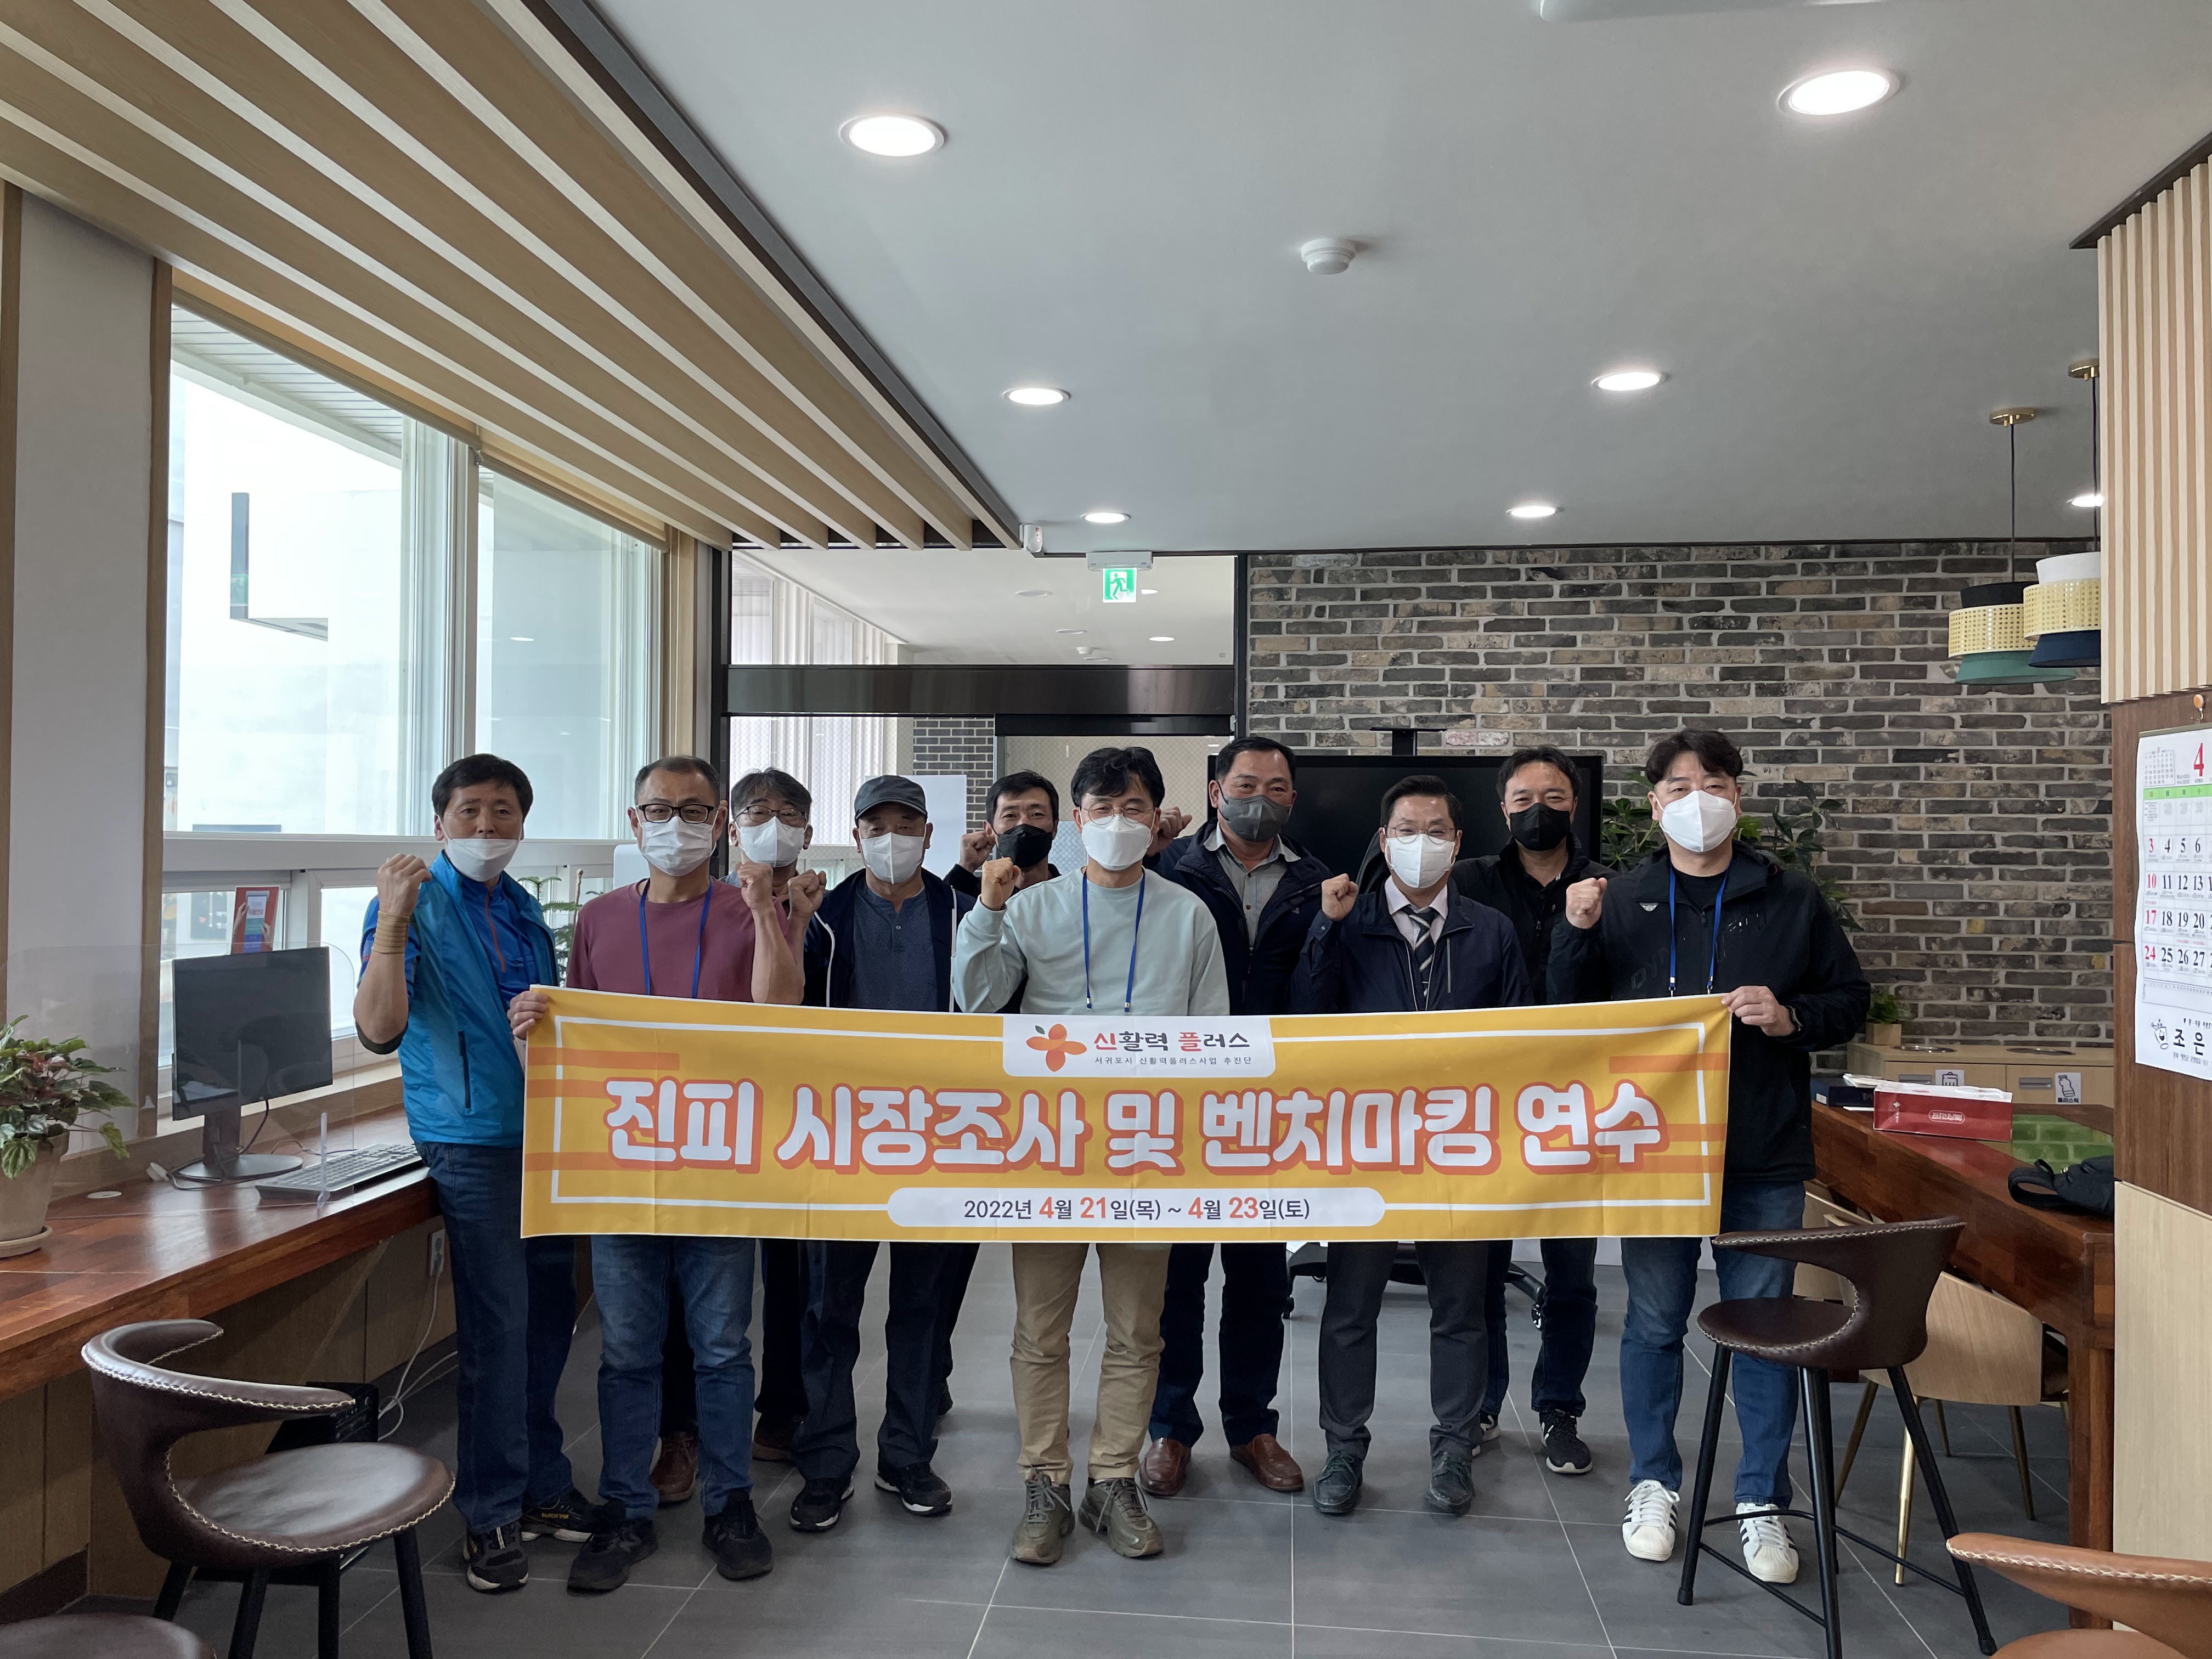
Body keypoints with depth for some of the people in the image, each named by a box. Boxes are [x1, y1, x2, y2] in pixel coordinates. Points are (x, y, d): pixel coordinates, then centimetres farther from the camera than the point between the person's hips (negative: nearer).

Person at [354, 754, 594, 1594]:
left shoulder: (523, 906, 13)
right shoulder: (415, 903, -8)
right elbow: (380, 1030, -21)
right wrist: (391, 924, -32)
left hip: (546, 1136, 7)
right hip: (473, 1142, -7)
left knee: (549, 1316, 13)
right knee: (498, 1328, -5)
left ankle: (542, 1484, 28)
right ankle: (491, 1515, 10)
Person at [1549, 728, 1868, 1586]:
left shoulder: (1792, 901, 3)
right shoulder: (1621, 900, 3)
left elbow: (1850, 999, 8)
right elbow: (1573, 1014, 5)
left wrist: (1792, 1017, -12)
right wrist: (1576, 934, -12)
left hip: (1764, 1159, 0)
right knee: (1654, 1323, 10)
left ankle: (1762, 1502, 23)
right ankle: (1653, 1485, 27)